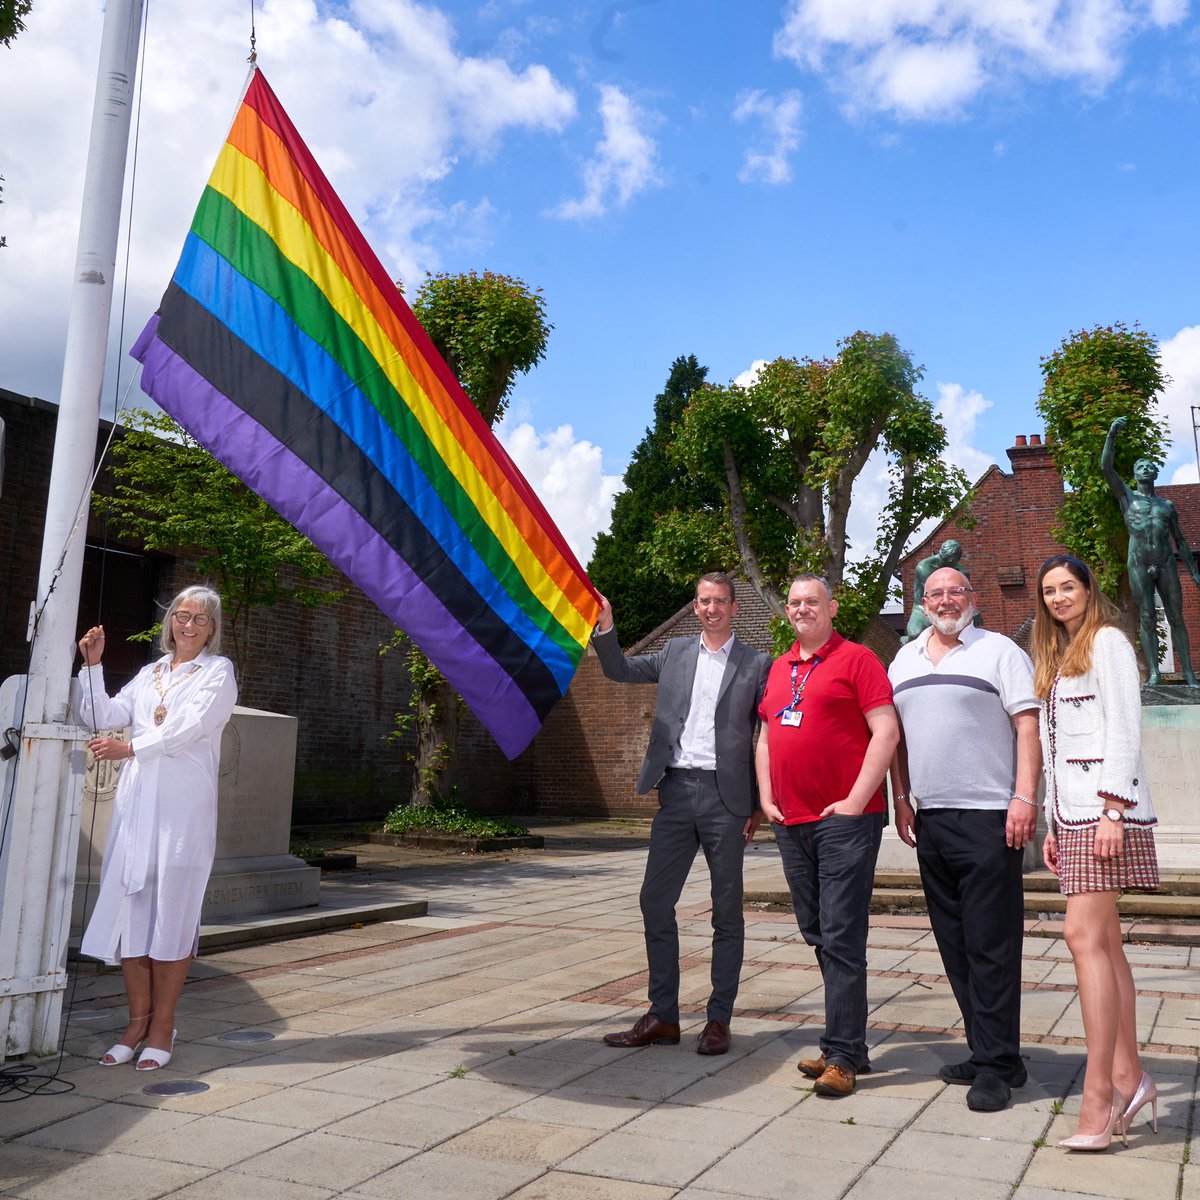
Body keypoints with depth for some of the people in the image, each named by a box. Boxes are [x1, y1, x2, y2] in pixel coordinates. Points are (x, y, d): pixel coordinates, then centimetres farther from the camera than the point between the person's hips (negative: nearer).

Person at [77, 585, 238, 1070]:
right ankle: (138, 1020, 13)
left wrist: (130, 748, -15)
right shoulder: (150, 673, 20)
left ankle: (162, 1026, 5)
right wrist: (92, 665, 0)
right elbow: (103, 716, 9)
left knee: (171, 914, -2)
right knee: (127, 908, 2)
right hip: (136, 804, 5)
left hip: (184, 806, -4)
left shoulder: (218, 671, 5)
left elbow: (191, 727, -9)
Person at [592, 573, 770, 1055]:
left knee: (727, 910, 5)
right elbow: (619, 669, 13)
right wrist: (605, 625, -3)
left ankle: (719, 1019, 16)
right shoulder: (675, 652, 13)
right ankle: (663, 1016, 15)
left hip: (725, 797, -3)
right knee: (655, 902, 3)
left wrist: (760, 804, -2)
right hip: (676, 791, 3)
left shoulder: (757, 664, 3)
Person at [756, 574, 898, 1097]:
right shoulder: (779, 668, 17)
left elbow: (886, 731, -11)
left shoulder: (855, 659, -3)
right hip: (791, 823, 7)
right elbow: (765, 739, 22)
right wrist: (767, 799, 10)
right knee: (817, 936, 12)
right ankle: (850, 1046, 23)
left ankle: (842, 1056, 1)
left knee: (841, 937, -6)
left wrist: (854, 802, -15)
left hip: (844, 819, -7)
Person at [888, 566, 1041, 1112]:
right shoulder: (904, 661, 16)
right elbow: (896, 734, 21)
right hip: (930, 820, 6)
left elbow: (1027, 725, -7)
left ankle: (997, 1066, 4)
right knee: (954, 945, 11)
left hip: (988, 819, -6)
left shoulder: (999, 650, -1)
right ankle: (984, 1051, 22)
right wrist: (901, 799, 14)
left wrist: (1025, 798, -15)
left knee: (991, 946, -4)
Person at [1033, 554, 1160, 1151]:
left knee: (1084, 935, -15)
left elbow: (1124, 730, -11)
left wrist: (1112, 811, -19)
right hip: (1072, 811, 8)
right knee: (1104, 942, 7)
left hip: (1104, 808, -8)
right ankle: (1128, 1077, 13)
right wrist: (1054, 823, 17)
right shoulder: (1056, 657, 22)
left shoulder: (1106, 641, -2)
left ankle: (1099, 1095, -14)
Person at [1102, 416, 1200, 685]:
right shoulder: (1127, 496, 10)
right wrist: (1112, 434, -12)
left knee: (1176, 618, -1)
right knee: (1147, 619, -5)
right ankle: (1153, 674, -6)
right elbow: (1106, 467, -4)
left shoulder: (1167, 506, 18)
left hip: (1167, 564, 2)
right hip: (1139, 566, -2)